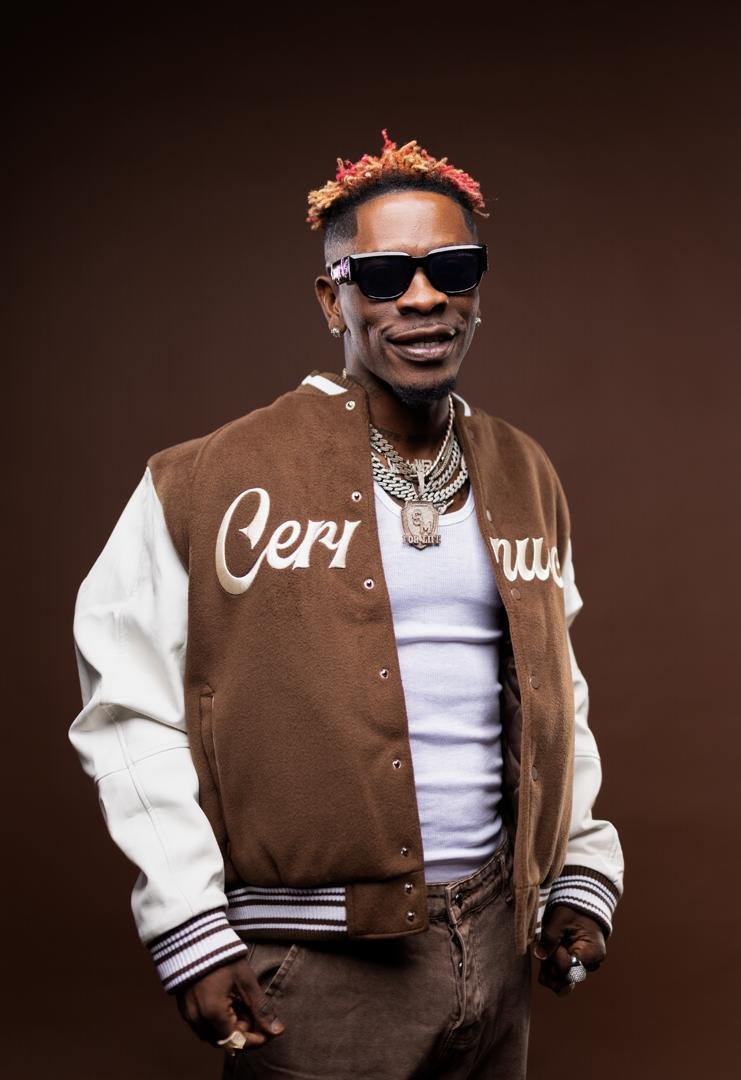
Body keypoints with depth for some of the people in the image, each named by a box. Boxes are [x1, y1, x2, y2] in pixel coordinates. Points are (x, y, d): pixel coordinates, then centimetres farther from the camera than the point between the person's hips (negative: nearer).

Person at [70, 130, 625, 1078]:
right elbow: (130, 709, -9)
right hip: (315, 968, -5)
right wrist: (188, 931, -12)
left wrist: (583, 874, 10)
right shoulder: (216, 481, -10)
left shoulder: (526, 480, 7)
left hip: (495, 942, 5)